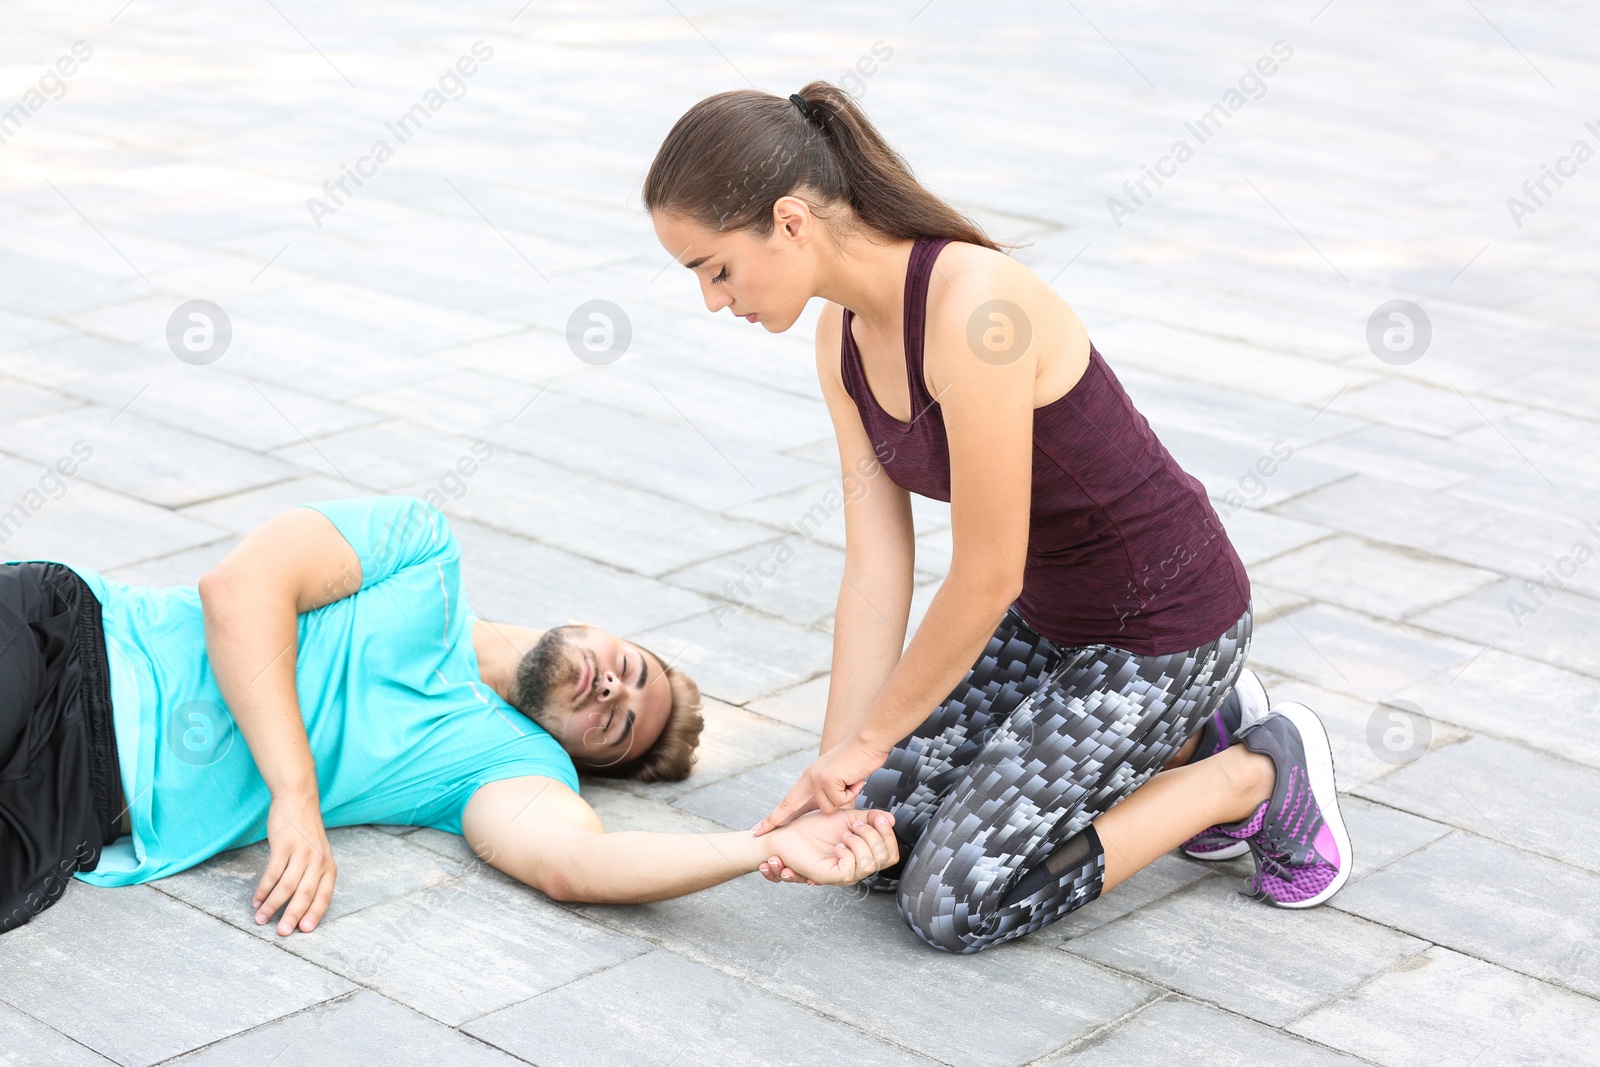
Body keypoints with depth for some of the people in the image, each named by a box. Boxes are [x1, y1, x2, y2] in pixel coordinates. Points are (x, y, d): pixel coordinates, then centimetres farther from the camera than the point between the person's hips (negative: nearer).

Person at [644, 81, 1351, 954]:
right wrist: (836, 771, -11)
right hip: (1049, 613, 9)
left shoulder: (972, 310, -32)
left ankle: (1256, 772, 4)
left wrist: (867, 742, -14)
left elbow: (986, 580, -27)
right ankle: (1186, 744, 17)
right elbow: (876, 569, -5)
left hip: (1164, 626, -9)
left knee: (952, 902, -11)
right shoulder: (845, 335, -4)